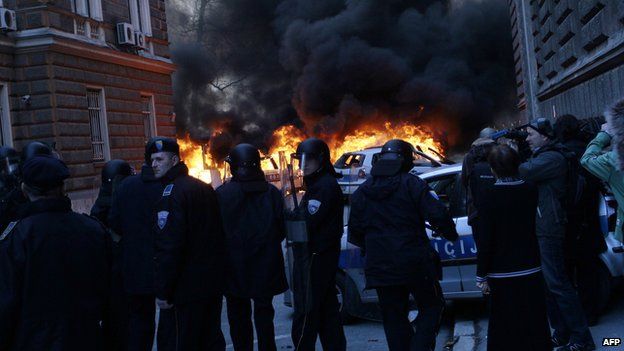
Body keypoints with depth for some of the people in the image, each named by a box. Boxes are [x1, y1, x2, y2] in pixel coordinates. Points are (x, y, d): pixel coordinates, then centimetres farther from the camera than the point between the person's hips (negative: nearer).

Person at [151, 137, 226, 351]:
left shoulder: (171, 193, -15)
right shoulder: (205, 188, 11)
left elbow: (168, 247, -22)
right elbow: (218, 235, 18)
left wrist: (163, 291, -17)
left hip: (185, 289, -8)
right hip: (213, 283, 9)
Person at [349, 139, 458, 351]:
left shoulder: (362, 191, 7)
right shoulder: (411, 184, -7)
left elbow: (355, 232, 9)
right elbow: (437, 214, -14)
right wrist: (450, 234, 5)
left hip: (380, 267, 4)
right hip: (414, 262, -4)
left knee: (393, 317, 13)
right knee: (431, 305, 13)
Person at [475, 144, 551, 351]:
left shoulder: (491, 196, -15)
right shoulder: (531, 190, -2)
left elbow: (486, 240, -15)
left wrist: (482, 275, -7)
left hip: (503, 273, -4)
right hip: (531, 269, 4)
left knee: (506, 328, 6)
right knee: (534, 324, 15)